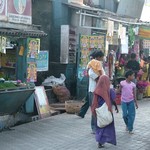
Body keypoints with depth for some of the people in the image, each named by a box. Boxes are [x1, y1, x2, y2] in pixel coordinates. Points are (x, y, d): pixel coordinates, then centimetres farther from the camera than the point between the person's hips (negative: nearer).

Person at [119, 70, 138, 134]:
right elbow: (119, 91, 4)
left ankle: (130, 129, 9)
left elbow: (134, 94, 4)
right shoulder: (122, 83, -8)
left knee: (131, 115, -1)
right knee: (125, 115, -1)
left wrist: (136, 103, 3)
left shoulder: (133, 84, 0)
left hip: (131, 101, 2)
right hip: (124, 101, -2)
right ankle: (127, 125, 28)